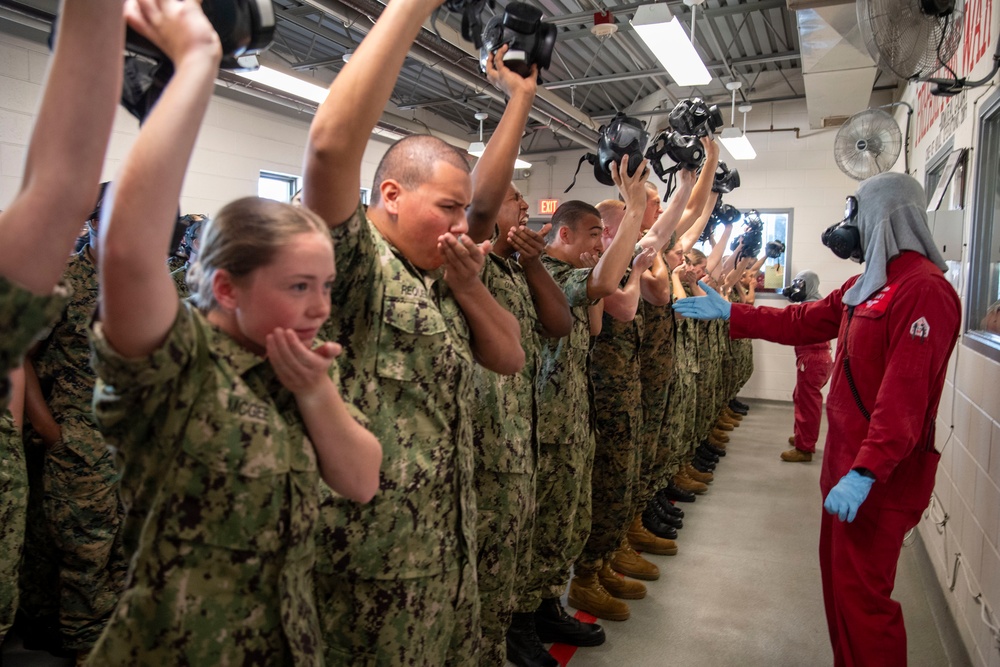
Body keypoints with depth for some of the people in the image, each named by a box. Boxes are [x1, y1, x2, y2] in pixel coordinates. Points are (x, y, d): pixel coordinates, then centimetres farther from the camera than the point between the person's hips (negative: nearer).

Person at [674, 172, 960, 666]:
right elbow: (800, 323, 17)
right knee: (838, 573, 20)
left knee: (860, 592, 0)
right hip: (847, 458, 10)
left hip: (880, 474, -9)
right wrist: (728, 312, 16)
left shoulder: (924, 290, -19)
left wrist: (865, 472, -28)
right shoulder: (867, 284, 11)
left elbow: (905, 397, -26)